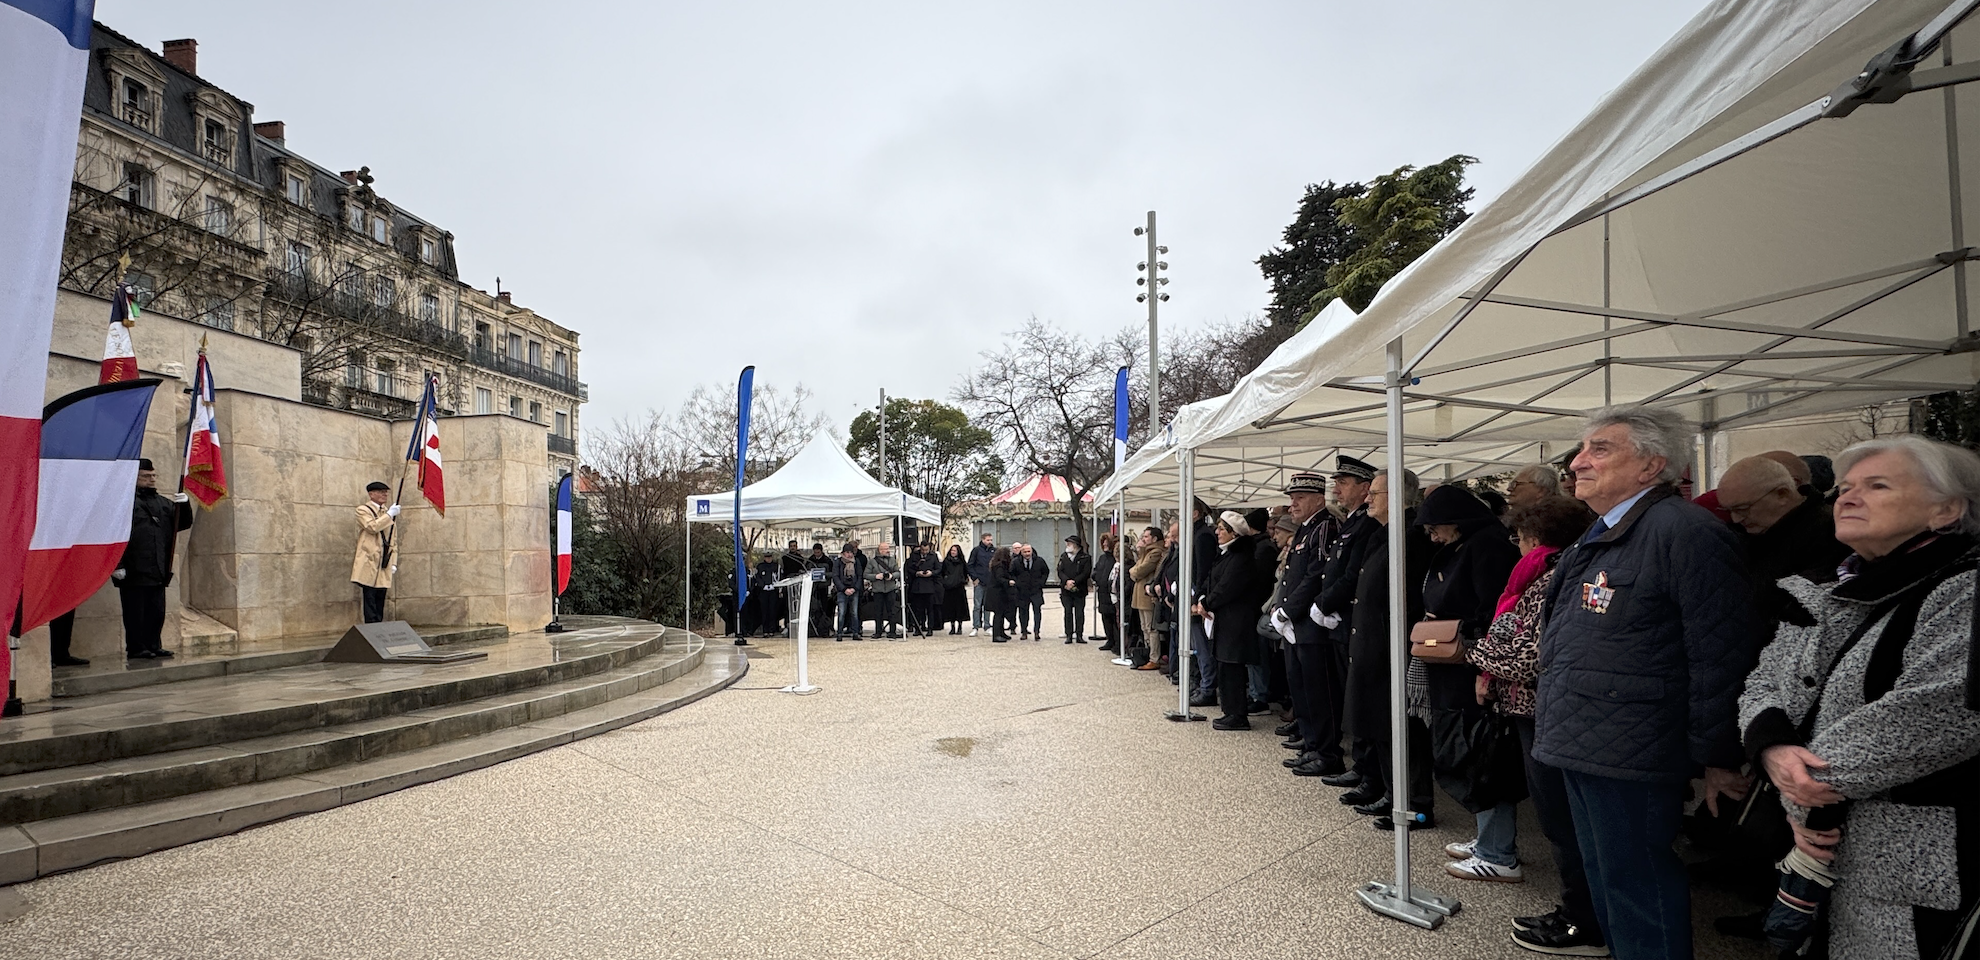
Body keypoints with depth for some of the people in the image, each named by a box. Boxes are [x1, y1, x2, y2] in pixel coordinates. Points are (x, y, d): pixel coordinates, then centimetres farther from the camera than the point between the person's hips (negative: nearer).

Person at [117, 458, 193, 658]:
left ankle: (153, 646, 16)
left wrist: (184, 505, -4)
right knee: (135, 612, -1)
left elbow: (183, 523, 17)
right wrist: (117, 565, -17)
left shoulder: (164, 503, 18)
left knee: (156, 611, 10)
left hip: (157, 571, 6)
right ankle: (136, 648, 5)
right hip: (134, 572, -6)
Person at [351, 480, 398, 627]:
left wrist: (393, 562, 12)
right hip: (369, 563, -6)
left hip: (384, 564, 6)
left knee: (380, 600, 7)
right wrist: (389, 515, -13)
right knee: (370, 599, -7)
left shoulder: (388, 512, 19)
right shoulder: (363, 510, 2)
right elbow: (372, 527, -19)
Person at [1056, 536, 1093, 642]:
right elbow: (1060, 571, 2)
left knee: (1079, 613, 1)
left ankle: (1079, 635, 8)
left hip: (1079, 590, -2)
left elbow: (1086, 573, -8)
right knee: (1067, 613, 4)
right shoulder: (1063, 556, 10)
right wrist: (1067, 581, -15)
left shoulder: (1085, 558, -1)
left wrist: (1074, 582, -16)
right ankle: (1069, 635, 9)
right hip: (1066, 590, 2)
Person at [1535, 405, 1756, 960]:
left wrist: (1716, 758, -13)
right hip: (1584, 748, 10)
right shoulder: (1601, 537, 14)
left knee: (1636, 888, 5)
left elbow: (1722, 656, -18)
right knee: (1604, 881, 22)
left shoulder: (1684, 532, -17)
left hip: (1629, 758, -10)